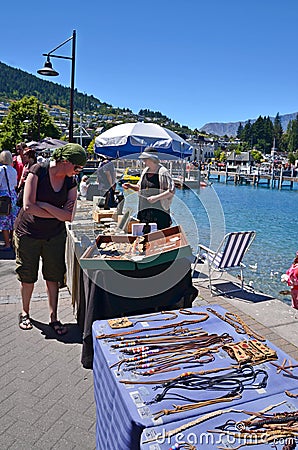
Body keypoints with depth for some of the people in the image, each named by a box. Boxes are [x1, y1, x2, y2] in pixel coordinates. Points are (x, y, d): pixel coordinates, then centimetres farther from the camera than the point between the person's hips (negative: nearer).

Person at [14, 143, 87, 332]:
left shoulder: (71, 182, -4)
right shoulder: (38, 171, -15)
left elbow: (70, 216, -13)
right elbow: (28, 206, -21)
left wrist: (44, 205, -19)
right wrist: (58, 214, -14)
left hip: (55, 235, 3)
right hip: (28, 232, -3)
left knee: (54, 277, 6)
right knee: (28, 276, 11)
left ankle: (54, 318, 21)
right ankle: (25, 313, 33)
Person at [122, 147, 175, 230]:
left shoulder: (162, 172, -7)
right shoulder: (145, 171, 12)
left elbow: (171, 191, -12)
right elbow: (140, 187, 25)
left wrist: (156, 197, -18)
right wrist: (130, 186, 7)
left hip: (160, 212, -6)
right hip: (145, 212, 6)